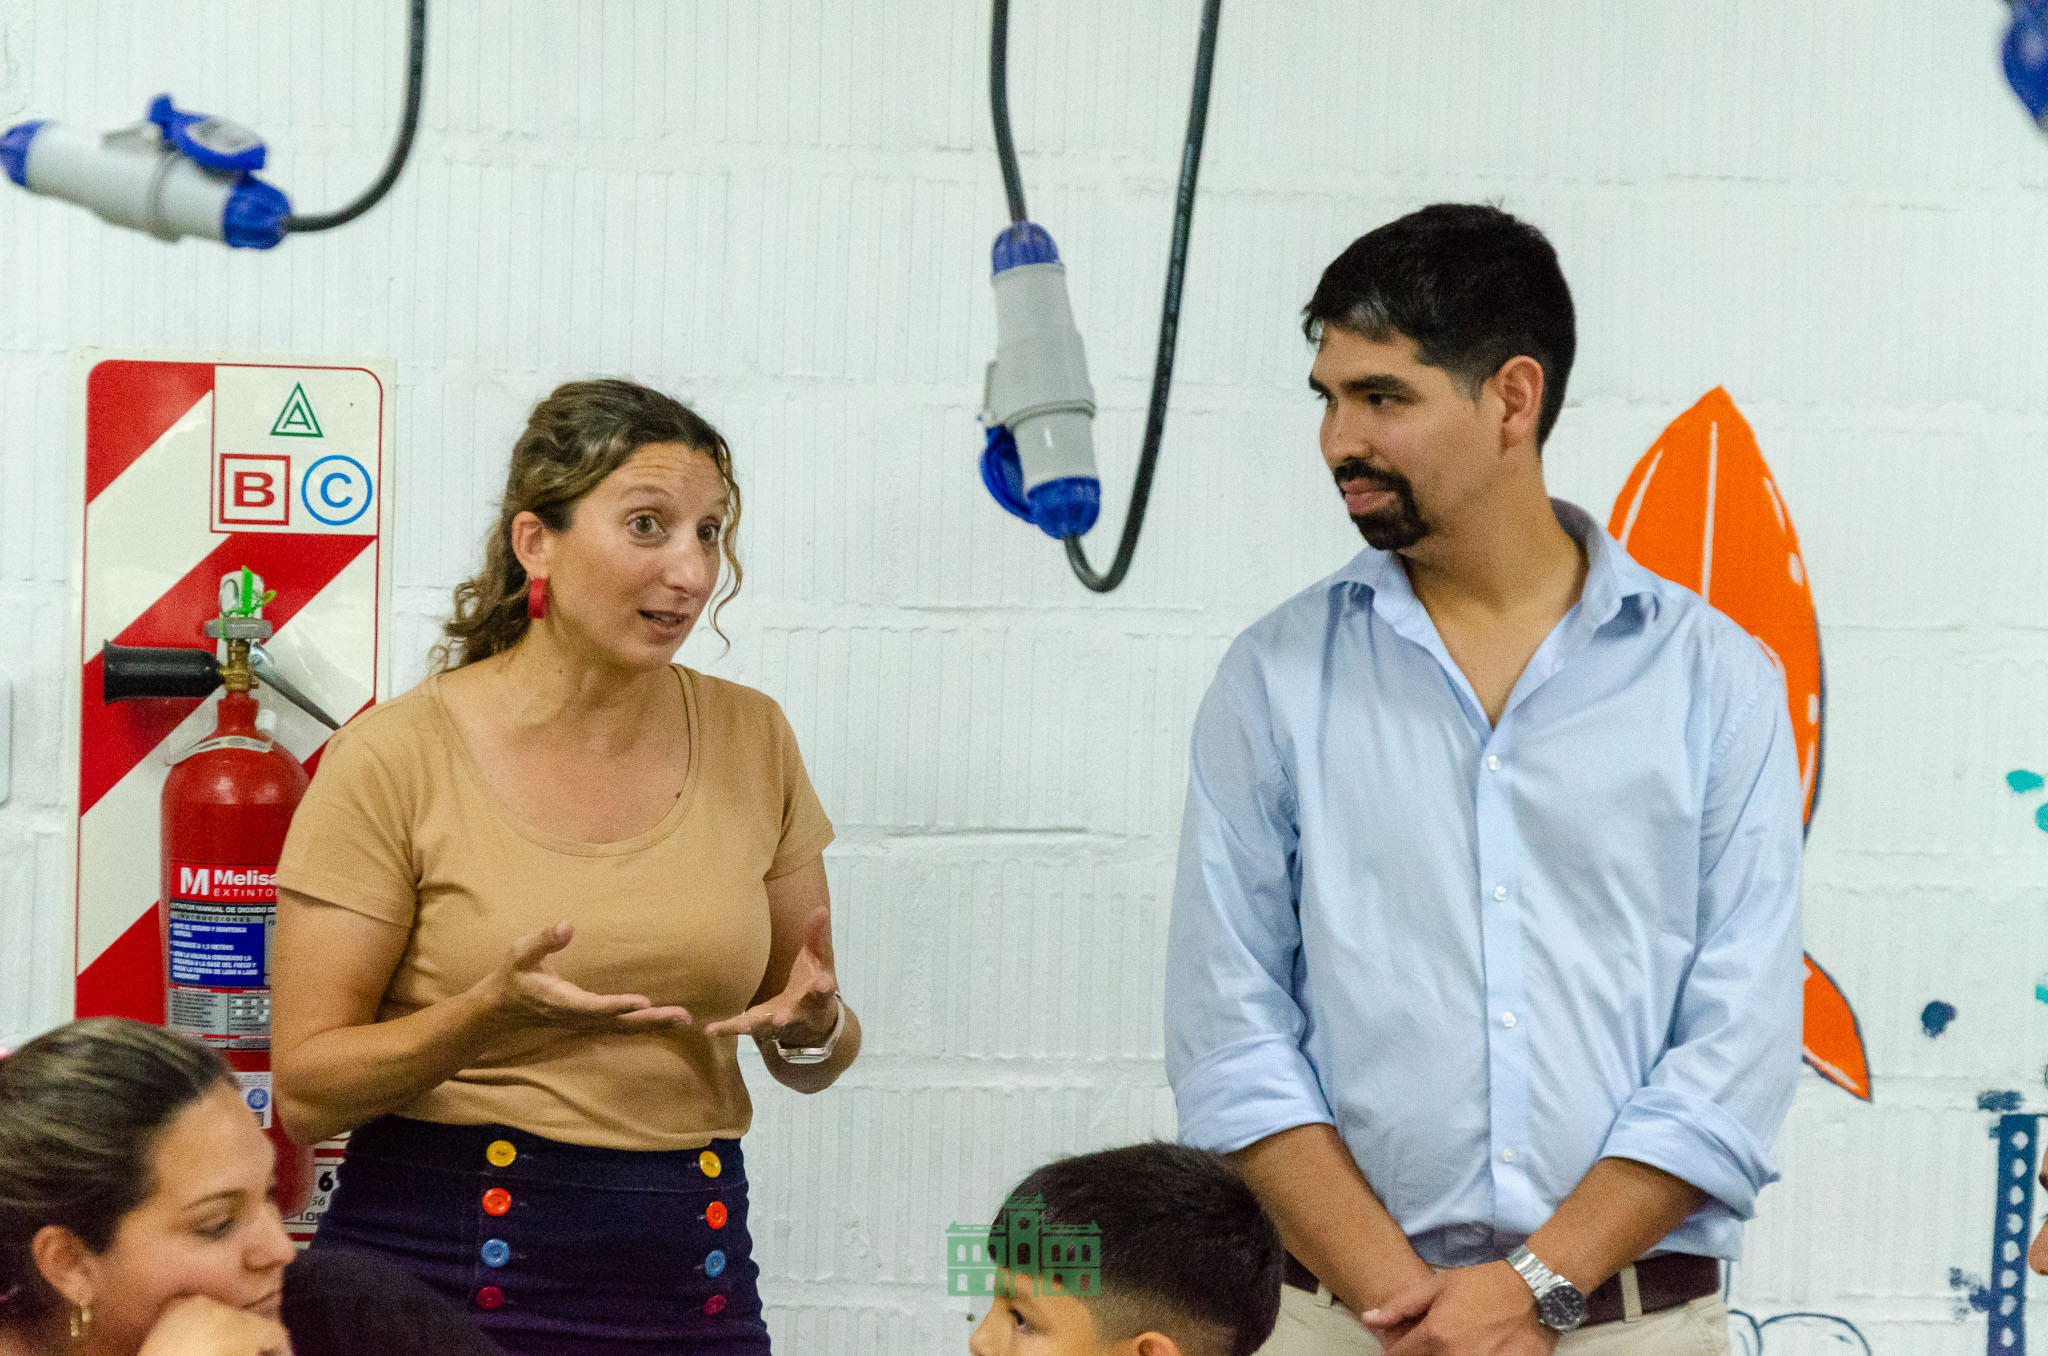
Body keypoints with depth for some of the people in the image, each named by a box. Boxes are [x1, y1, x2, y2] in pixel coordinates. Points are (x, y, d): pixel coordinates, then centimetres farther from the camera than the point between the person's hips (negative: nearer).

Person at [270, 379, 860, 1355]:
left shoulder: (749, 740, 5)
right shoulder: (395, 760, -8)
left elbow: (811, 1055, 13)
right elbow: (306, 1089, -9)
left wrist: (811, 1026, -9)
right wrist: (493, 1012, -24)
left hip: (689, 1277, 4)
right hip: (440, 1269, -3)